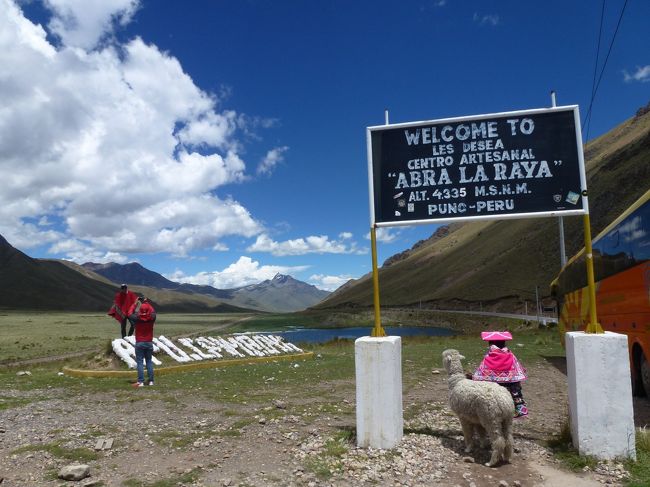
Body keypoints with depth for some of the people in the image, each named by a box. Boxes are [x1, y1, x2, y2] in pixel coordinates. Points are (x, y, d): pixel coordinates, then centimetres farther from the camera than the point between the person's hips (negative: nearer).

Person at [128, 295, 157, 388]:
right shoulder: (152, 318, -6)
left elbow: (130, 314, 7)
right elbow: (153, 311, 16)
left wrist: (135, 304, 15)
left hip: (139, 343, -3)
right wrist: (147, 303, 22)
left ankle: (141, 381, -3)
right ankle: (151, 381, 10)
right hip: (149, 343, 3)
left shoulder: (137, 318, -12)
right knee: (149, 361, 11)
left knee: (139, 362, 1)